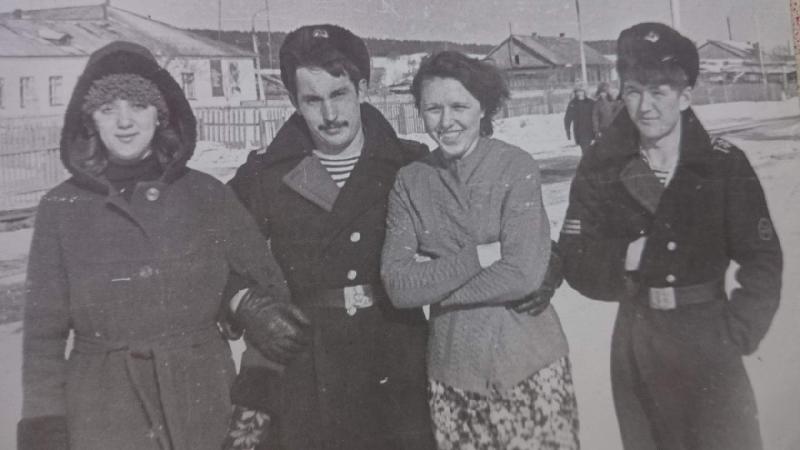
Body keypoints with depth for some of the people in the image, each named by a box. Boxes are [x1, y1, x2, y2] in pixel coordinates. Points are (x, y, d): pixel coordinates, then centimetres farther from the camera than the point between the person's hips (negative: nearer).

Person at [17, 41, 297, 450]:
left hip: (204, 405, 1)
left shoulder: (207, 196, -4)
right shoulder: (61, 210, -4)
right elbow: (43, 332, -1)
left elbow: (268, 287, 3)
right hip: (102, 416, 0)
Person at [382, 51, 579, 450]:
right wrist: (478, 255, -18)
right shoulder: (409, 182, -2)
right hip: (452, 372, 2)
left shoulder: (517, 167, -9)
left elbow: (524, 274, -18)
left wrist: (433, 281, -11)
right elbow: (398, 287, -10)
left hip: (529, 364, -2)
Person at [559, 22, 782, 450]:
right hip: (637, 340, 2)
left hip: (709, 337, -1)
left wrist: (736, 334, -9)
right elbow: (575, 259, -6)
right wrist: (626, 257, -22)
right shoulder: (601, 167, -3)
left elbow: (762, 259, -2)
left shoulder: (725, 164, -6)